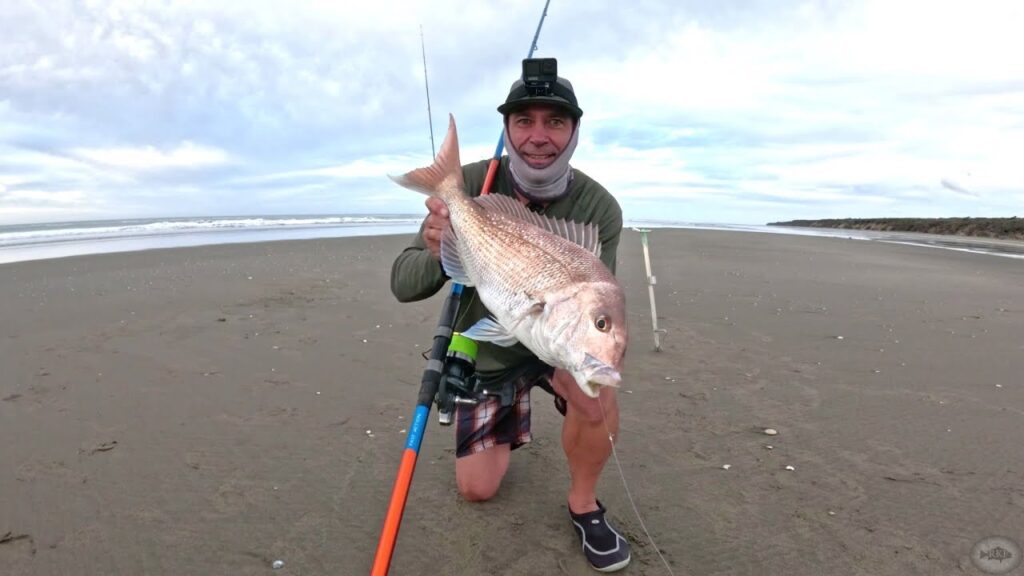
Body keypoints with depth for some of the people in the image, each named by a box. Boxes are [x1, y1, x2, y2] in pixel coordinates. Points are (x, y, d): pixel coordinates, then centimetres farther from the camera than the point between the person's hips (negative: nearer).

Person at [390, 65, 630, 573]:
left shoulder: (599, 208, -22)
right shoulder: (469, 185, -22)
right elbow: (403, 285, -23)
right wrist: (438, 255, -46)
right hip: (484, 351, 1)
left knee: (594, 387, -34)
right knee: (477, 489, 6)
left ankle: (584, 504, -4)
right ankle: (507, 416, 39)